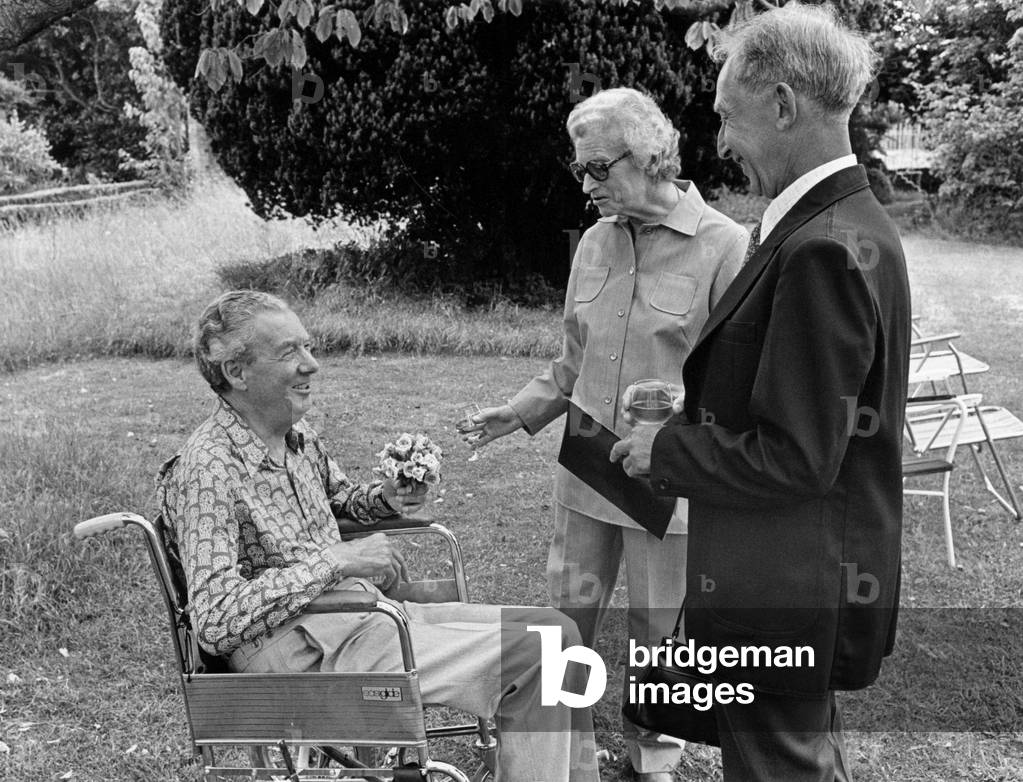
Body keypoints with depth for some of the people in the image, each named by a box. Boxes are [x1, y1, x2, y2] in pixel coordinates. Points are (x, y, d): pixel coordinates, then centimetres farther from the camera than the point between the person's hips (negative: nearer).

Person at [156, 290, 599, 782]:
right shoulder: (208, 469, -19)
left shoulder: (298, 437, 8)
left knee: (554, 630, 1)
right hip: (316, 653, -9)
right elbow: (214, 622, -26)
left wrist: (385, 499, 5)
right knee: (528, 652, -17)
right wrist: (335, 561, -24)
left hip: (370, 612, 9)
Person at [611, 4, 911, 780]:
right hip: (810, 580, 10)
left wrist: (668, 451, -13)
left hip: (784, 598, -10)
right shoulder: (850, 224, 7)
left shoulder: (823, 251, -24)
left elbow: (796, 458, -25)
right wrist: (692, 414, 8)